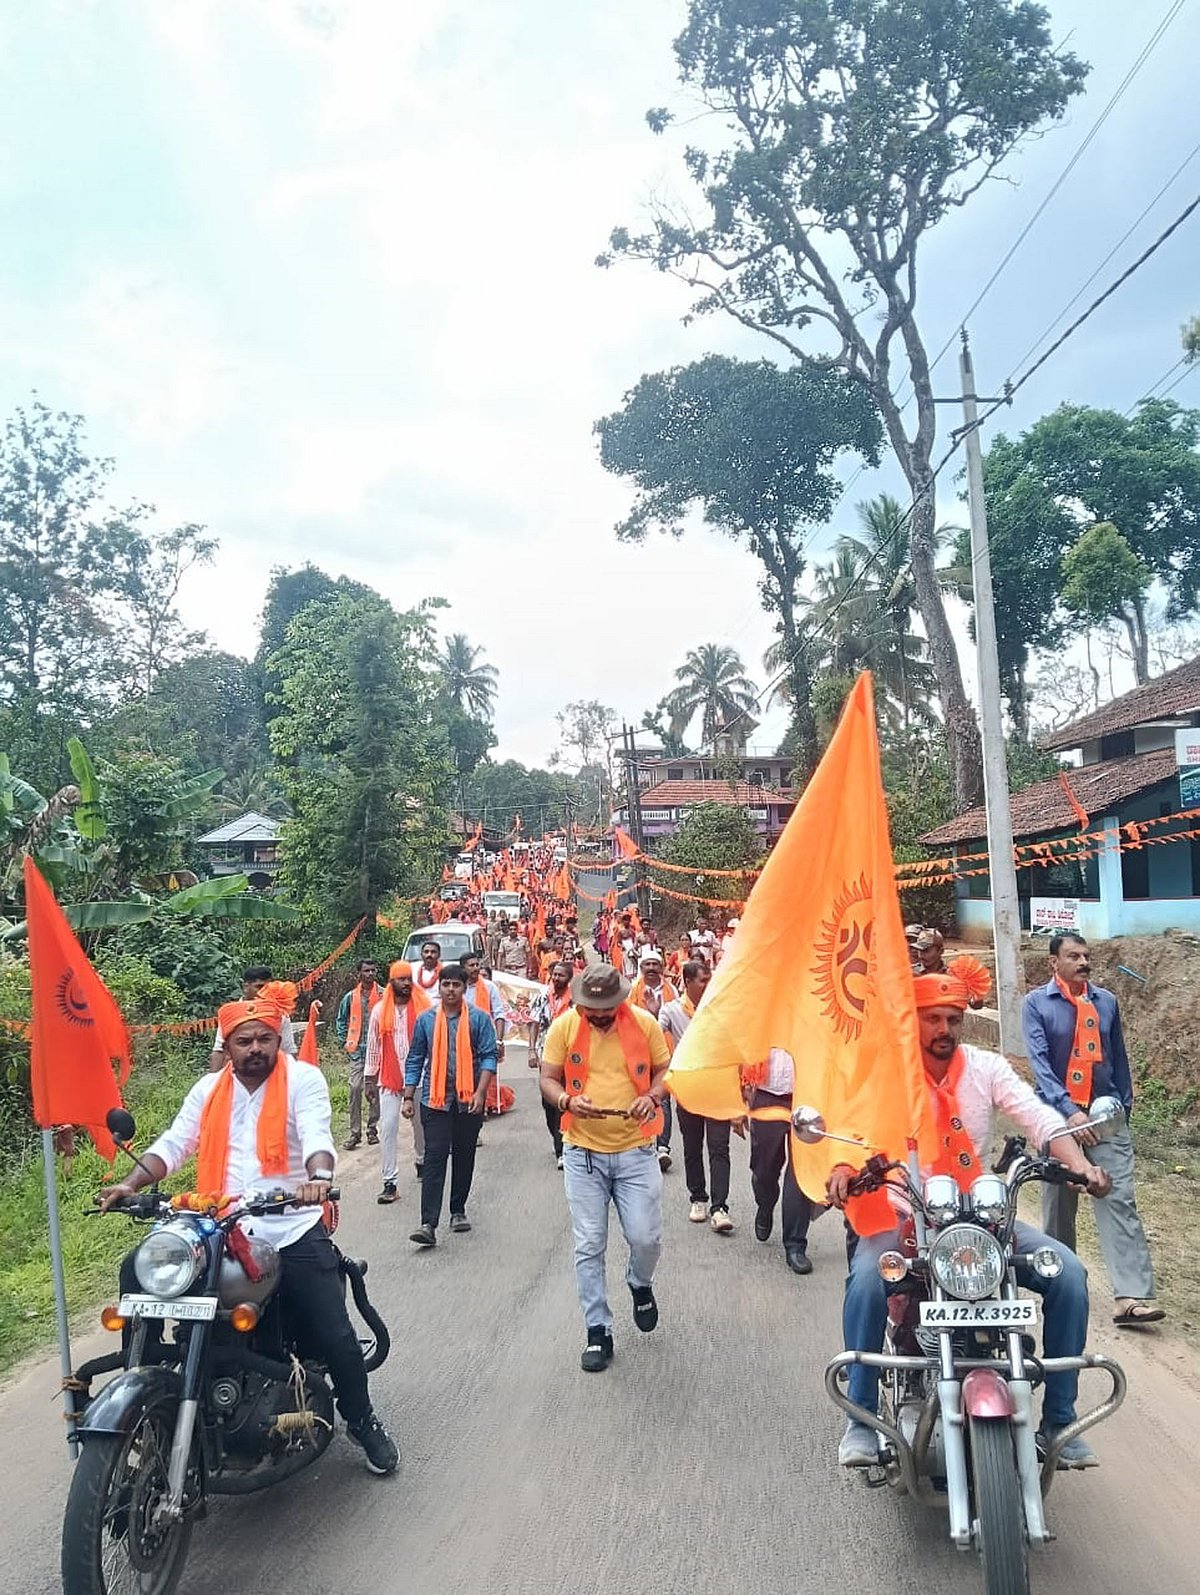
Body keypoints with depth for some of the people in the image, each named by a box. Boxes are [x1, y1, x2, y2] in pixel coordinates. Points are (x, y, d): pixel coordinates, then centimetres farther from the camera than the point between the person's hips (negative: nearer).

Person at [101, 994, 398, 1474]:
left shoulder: (303, 1079, -4)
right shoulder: (209, 1089, 10)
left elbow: (317, 1135, -19)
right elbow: (174, 1144, 4)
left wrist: (319, 1177, -40)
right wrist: (131, 1184, -13)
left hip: (293, 1231, -3)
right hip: (221, 1232, 4)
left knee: (336, 1338, -3)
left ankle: (362, 1422, 24)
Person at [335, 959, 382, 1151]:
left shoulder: (383, 995, -1)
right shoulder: (351, 996, 5)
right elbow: (341, 1020, 17)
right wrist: (344, 1042, 10)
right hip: (357, 1050, 1)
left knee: (375, 1090, 6)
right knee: (355, 1088, -5)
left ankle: (372, 1129, 18)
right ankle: (355, 1132, 2)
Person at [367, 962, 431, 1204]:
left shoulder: (425, 1007, -4)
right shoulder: (380, 1010, 0)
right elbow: (373, 1045, 6)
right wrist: (370, 1076, 8)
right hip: (389, 1079, 0)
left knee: (421, 1123, 15)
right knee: (388, 1127, -6)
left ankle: (423, 1161, 41)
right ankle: (389, 1182, -2)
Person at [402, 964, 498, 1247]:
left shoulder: (479, 1018, 0)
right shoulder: (426, 1020, 5)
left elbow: (489, 1057, -3)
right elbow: (415, 1060, 10)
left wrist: (480, 1092, -14)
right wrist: (408, 1097, 6)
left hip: (468, 1100, 0)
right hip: (434, 1099, 0)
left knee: (464, 1157, 12)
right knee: (434, 1158, -7)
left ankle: (458, 1211, 29)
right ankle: (428, 1223, -10)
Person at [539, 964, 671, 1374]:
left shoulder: (645, 1023, -6)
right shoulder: (564, 1026, -7)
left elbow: (665, 1070, 6)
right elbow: (548, 1079, 0)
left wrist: (652, 1096, -15)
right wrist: (568, 1101, -21)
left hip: (635, 1150, 0)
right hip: (583, 1152, 0)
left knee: (645, 1238, 2)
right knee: (589, 1247, 4)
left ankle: (640, 1285, 37)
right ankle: (598, 1332, 20)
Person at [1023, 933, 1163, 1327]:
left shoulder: (1106, 1001, 8)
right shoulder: (1036, 1004, -4)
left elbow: (1118, 1057, 15)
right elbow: (1039, 1062, -13)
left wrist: (1123, 1104, 14)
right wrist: (1069, 1111, -23)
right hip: (1058, 1115, -2)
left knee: (1120, 1201, -8)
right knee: (1059, 1203, 10)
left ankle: (1133, 1296, -11)